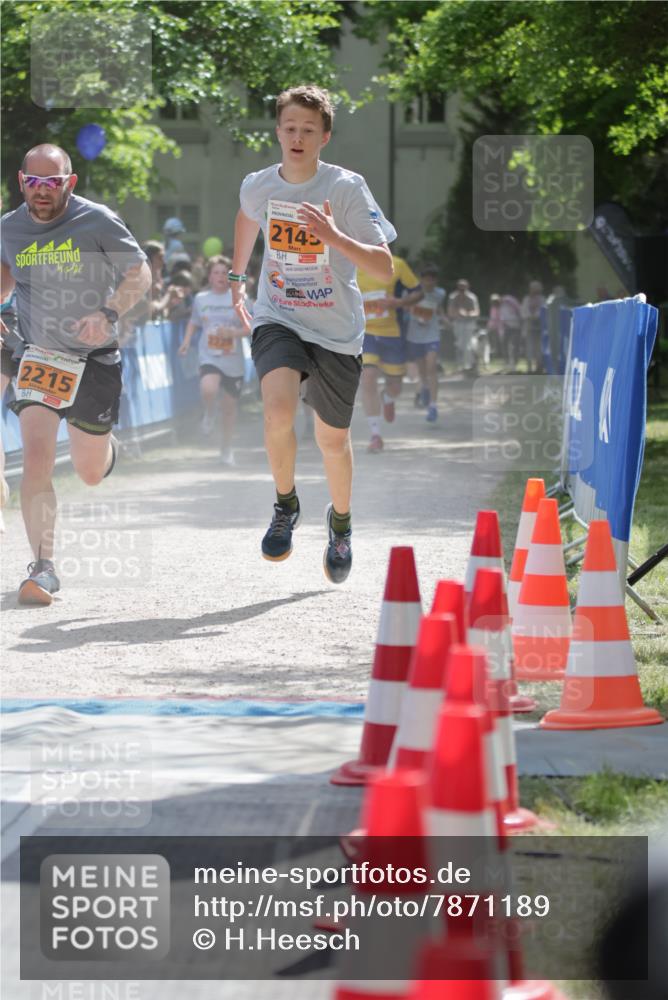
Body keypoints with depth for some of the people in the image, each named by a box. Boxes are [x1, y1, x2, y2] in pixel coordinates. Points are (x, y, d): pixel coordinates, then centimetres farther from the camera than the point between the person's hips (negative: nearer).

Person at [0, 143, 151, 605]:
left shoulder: (98, 222, -13)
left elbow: (139, 272, -7)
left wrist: (109, 314, -23)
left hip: (95, 358, -1)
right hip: (39, 356, 1)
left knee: (90, 474, 11)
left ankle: (103, 445, 51)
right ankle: (44, 568, -16)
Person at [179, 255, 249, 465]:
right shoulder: (201, 299, 5)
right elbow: (193, 322, 20)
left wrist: (233, 333, -19)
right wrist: (187, 341, 2)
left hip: (233, 361, 0)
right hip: (209, 357, 0)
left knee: (229, 405, 8)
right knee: (208, 389, -31)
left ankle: (226, 450, 26)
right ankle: (209, 415, 3)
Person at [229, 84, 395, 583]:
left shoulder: (347, 188, -15)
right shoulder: (259, 185, -4)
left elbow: (384, 267, -20)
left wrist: (335, 238, -35)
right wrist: (237, 277, 29)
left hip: (336, 332, -1)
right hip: (278, 321, 1)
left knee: (333, 441, 11)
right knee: (278, 408, -28)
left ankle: (341, 521, 43)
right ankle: (286, 505, -2)